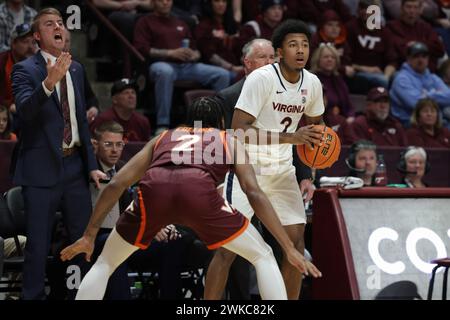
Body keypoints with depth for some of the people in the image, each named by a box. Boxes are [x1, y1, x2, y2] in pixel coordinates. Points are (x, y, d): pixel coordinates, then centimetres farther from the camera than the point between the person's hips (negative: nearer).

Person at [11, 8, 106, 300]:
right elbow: (25, 109, -26)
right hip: (42, 169, -5)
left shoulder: (76, 69, 11)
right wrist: (49, 82, -42)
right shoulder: (25, 70, -7)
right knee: (38, 245, -1)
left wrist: (91, 164, 13)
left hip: (74, 166, 5)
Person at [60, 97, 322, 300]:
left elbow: (116, 184, 29)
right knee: (263, 257, 16)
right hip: (199, 190, -2)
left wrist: (89, 236, 34)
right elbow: (255, 193, 18)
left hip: (154, 189, 2)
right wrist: (289, 248, 16)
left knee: (105, 264, 24)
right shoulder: (230, 142, 33)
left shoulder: (163, 138, 39)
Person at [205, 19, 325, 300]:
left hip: (282, 169, 6)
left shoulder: (312, 84, 1)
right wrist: (290, 137, -31)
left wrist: (314, 140, -3)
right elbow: (239, 129, -26)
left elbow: (314, 122, 21)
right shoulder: (261, 78, -19)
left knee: (296, 241, 2)